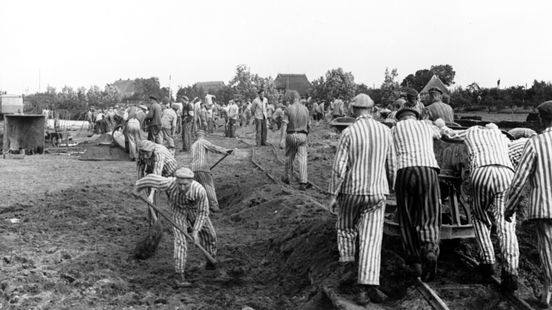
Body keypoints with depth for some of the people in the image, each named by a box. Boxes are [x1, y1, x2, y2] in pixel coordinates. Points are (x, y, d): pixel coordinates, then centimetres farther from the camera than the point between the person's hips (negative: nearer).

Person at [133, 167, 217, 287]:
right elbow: (151, 178, -23)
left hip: (195, 210, 1)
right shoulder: (169, 183, -41)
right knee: (180, 240, -17)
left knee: (209, 234, 14)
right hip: (178, 209, -1)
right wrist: (137, 187, -5)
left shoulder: (199, 191, -40)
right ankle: (180, 275, -12)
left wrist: (196, 231, -29)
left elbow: (203, 212, -24)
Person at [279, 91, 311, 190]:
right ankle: (303, 182, -9)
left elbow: (284, 125, -14)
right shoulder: (305, 109, 2)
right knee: (302, 159, -1)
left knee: (290, 157, 17)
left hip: (291, 135, -1)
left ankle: (287, 178, 32)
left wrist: (282, 140, -18)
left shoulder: (288, 109, -7)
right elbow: (308, 124, 11)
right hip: (302, 136, 1)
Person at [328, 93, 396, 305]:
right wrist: (390, 187, 25)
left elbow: (339, 167, -13)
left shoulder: (348, 132, -11)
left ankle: (346, 259, 38)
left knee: (346, 225, 28)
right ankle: (366, 287, -10)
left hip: (351, 191, -2)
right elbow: (390, 164, 8)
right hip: (376, 192, 2)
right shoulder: (385, 131, 1)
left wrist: (333, 195, -5)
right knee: (371, 239, -2)